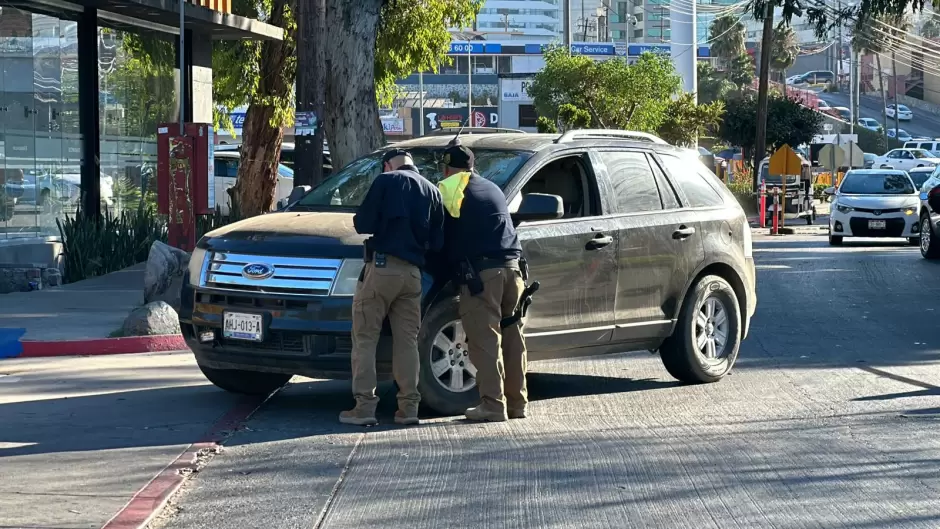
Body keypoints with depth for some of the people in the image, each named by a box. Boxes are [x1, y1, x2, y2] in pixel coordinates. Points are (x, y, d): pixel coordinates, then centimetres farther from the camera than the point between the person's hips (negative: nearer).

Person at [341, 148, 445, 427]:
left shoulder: (386, 181, -2)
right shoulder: (432, 191, 13)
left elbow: (363, 223, -6)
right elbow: (437, 242, 12)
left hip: (382, 267, -5)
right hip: (412, 273, 5)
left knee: (365, 338, -1)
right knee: (407, 341, 9)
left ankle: (365, 406, -7)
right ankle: (408, 408, 7)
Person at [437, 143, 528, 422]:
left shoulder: (448, 188, 4)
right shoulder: (493, 189, 24)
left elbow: (442, 234, 7)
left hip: (481, 271, -6)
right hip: (512, 268, 6)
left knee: (485, 340, -7)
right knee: (512, 338, 10)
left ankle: (493, 404, -11)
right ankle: (517, 403, 12)